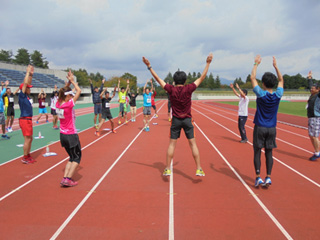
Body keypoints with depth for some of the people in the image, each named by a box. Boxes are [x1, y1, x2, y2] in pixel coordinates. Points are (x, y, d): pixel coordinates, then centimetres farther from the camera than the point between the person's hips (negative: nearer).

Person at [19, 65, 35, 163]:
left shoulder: (27, 96, 10)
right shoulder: (22, 95, -10)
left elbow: (28, 83, 18)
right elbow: (25, 83, -17)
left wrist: (31, 74, 14)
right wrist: (28, 72, -11)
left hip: (28, 120, 9)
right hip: (24, 120, -9)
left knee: (30, 138, 15)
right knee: (27, 139, -4)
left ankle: (28, 155, 25)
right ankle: (25, 158, 5)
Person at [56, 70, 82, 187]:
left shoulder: (58, 104, -1)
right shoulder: (69, 105, -20)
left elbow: (64, 91, 16)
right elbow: (79, 91, -12)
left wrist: (69, 81, 8)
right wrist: (72, 81, -1)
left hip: (63, 135, 7)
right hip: (71, 135, -7)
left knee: (72, 157, 18)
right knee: (77, 157, 8)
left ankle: (65, 178, 11)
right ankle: (68, 179, 1)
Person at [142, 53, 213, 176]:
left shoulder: (171, 89, -6)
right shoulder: (188, 89, -8)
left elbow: (158, 78, 0)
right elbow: (202, 78, -1)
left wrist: (149, 66, 6)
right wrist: (208, 63, 4)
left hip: (176, 120, 1)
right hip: (187, 120, -1)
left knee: (172, 144, 7)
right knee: (193, 144, 4)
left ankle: (167, 169, 10)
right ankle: (199, 169, 5)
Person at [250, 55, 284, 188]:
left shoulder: (261, 94, -13)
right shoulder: (278, 95, -4)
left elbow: (252, 78, -1)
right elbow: (281, 80, 15)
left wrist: (256, 64, 9)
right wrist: (276, 66, 19)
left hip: (260, 127, -3)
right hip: (271, 128, 3)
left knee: (257, 152, 4)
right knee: (269, 153, 9)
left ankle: (258, 177, 4)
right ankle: (268, 177, 8)